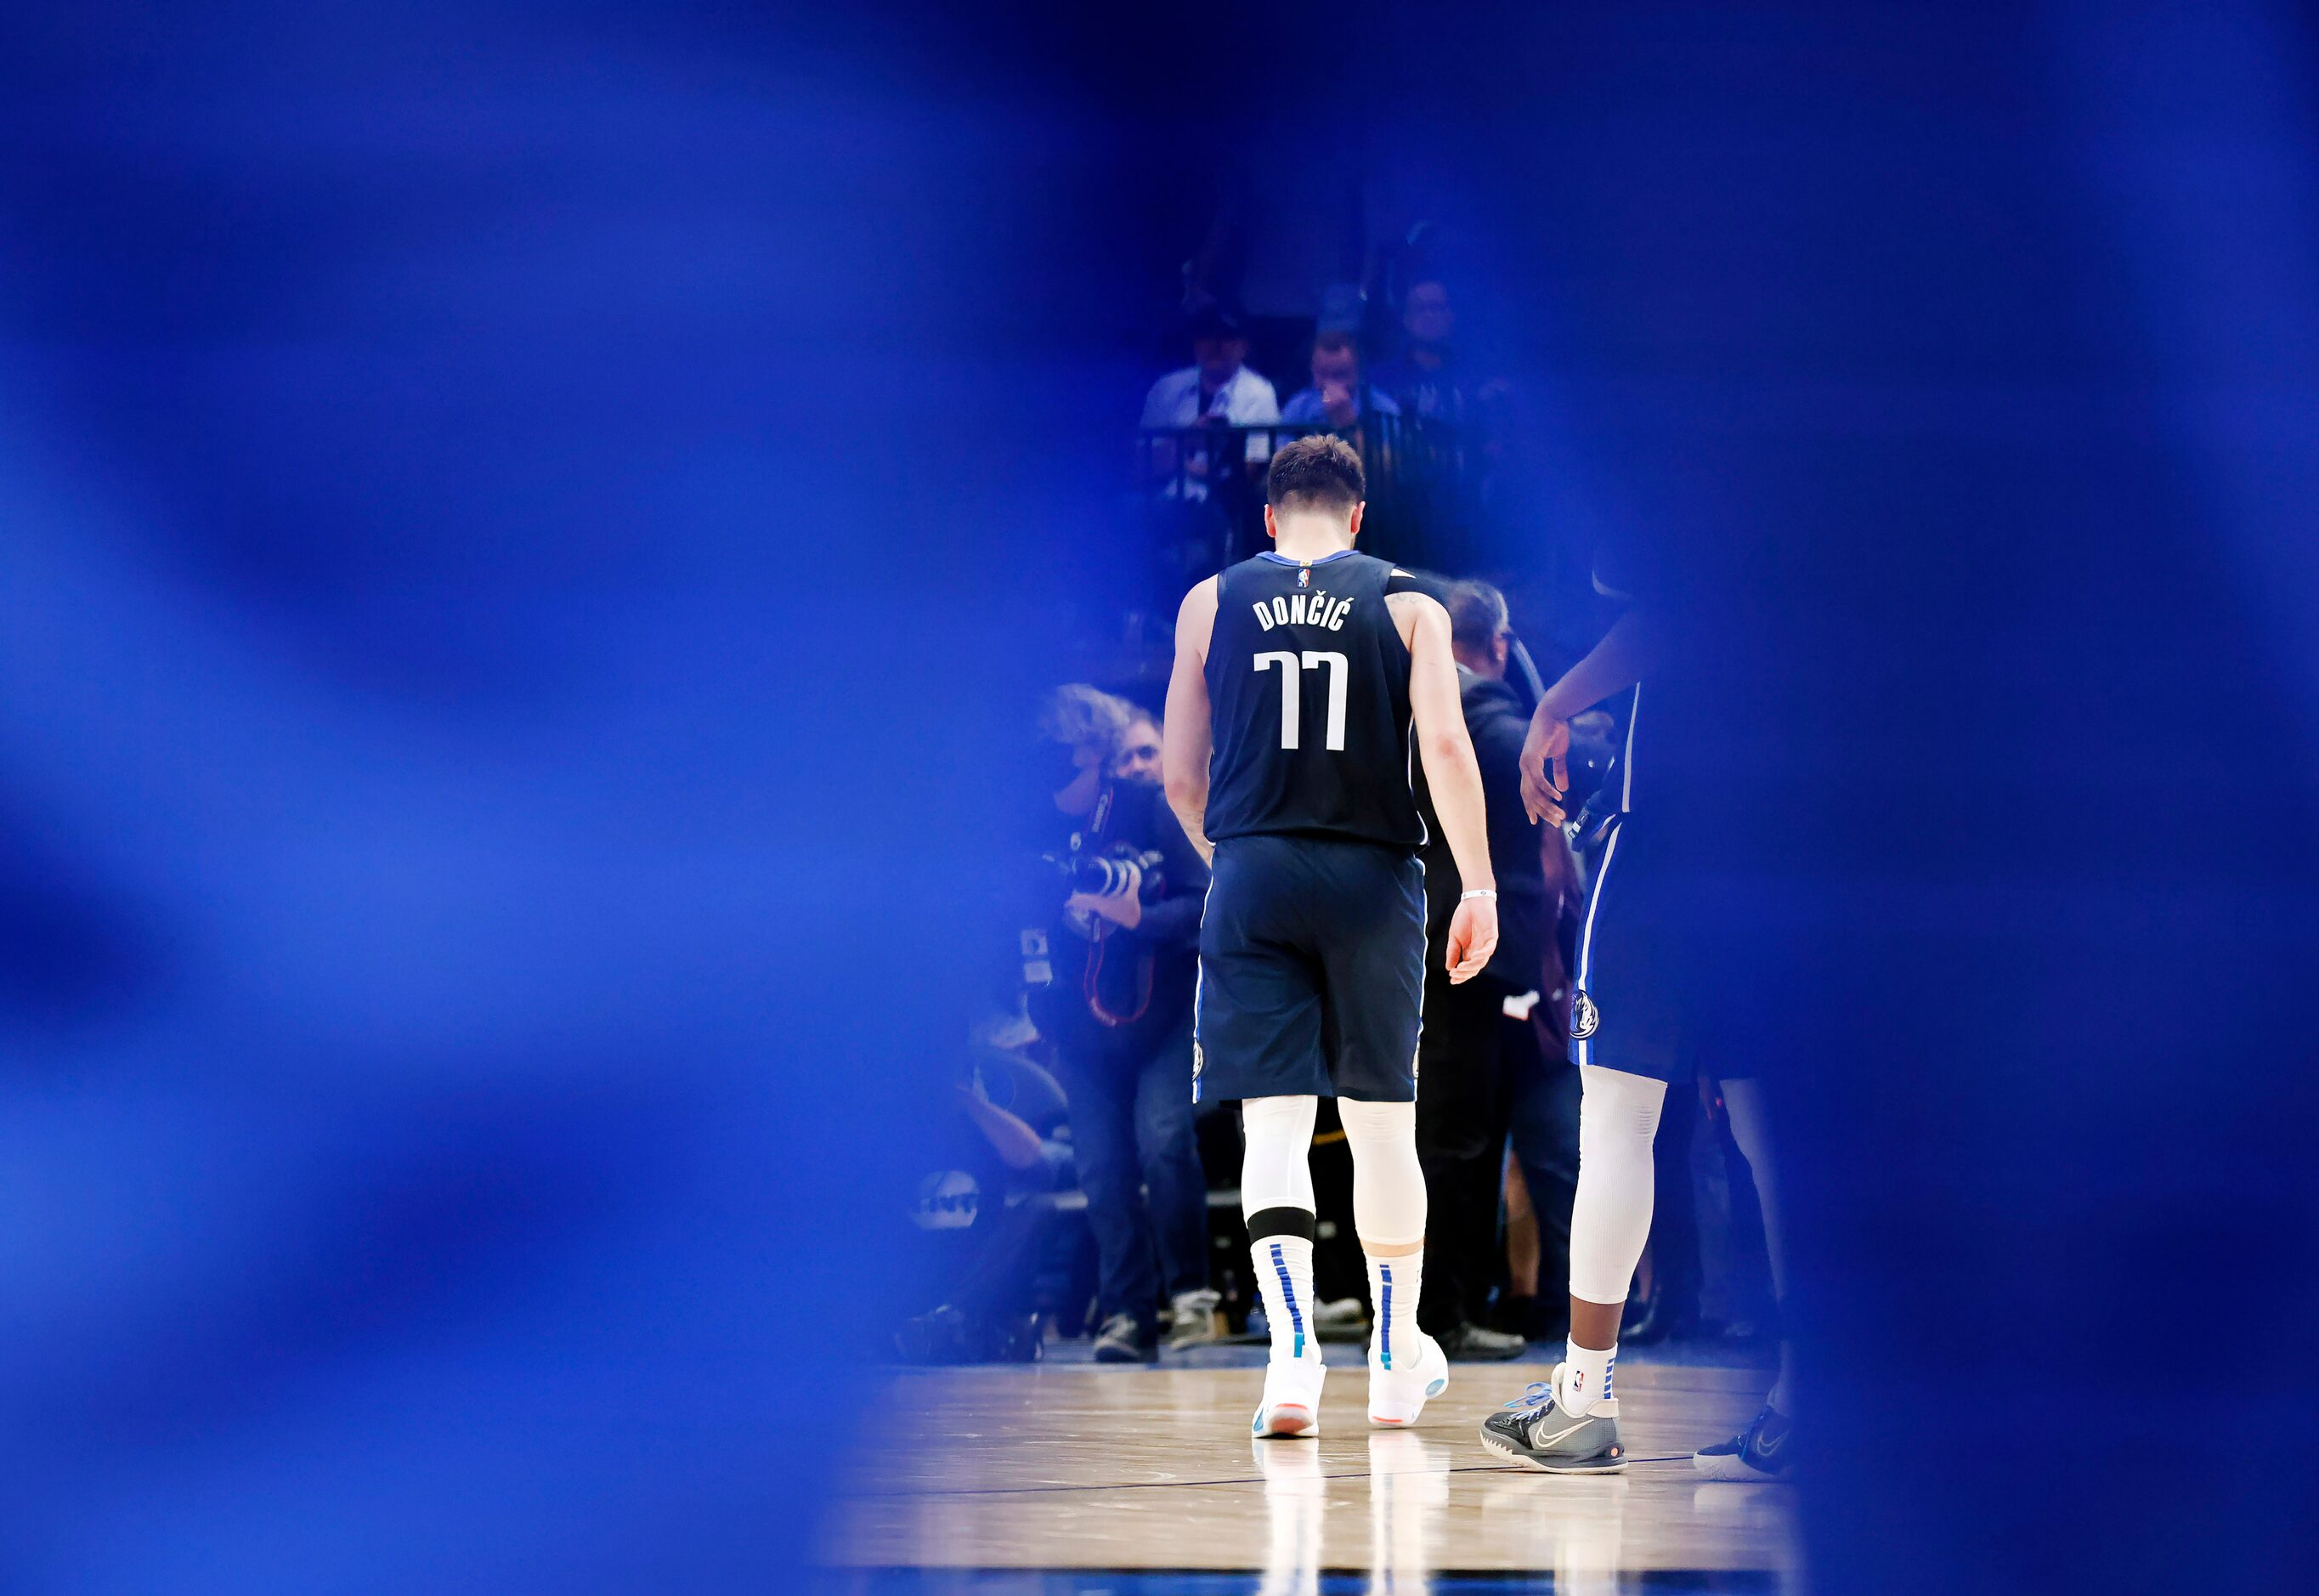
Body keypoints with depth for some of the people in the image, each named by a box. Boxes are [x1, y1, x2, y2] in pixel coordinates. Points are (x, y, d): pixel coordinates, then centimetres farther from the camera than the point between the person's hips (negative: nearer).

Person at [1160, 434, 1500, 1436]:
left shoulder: (1211, 603, 8)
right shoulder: (1408, 606, 5)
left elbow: (1181, 774, 10)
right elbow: (1445, 745, -8)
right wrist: (1479, 886, -7)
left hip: (1252, 875, 0)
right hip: (1373, 880, 0)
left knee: (1274, 1122, -3)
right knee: (1381, 1121, 12)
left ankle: (1294, 1356, -20)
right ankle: (1397, 1362, 23)